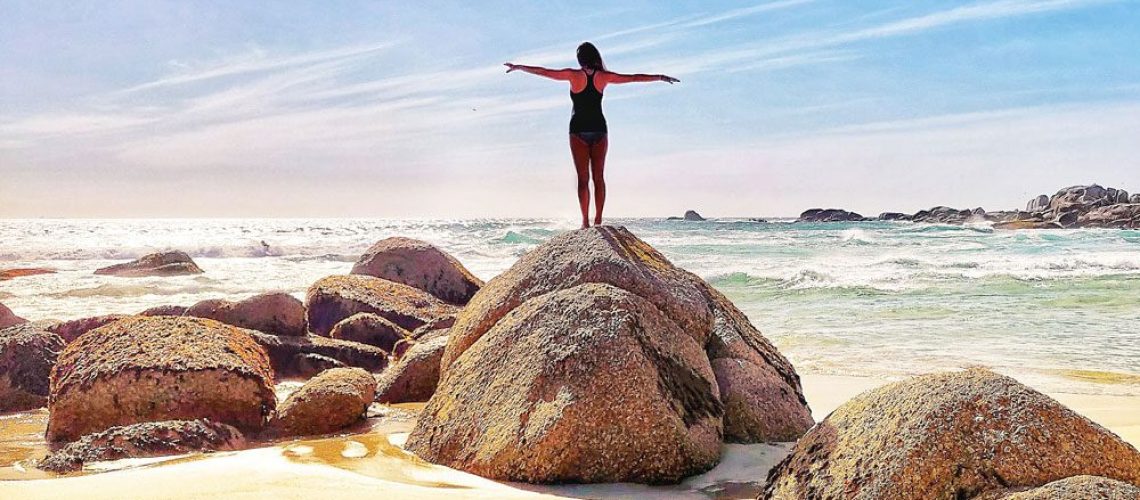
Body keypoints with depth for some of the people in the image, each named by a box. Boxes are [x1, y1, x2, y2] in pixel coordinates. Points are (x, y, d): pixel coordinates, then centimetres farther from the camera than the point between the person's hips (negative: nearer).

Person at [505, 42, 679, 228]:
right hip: (599, 129, 2)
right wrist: (661, 77, 19)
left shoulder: (574, 75, -5)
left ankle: (585, 221, -5)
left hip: (579, 130, -2)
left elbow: (543, 71, 0)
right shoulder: (603, 76, 2)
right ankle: (598, 220, 1)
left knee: (583, 178, -1)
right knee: (599, 177, 4)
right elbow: (633, 78, 9)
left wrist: (518, 67, 11)